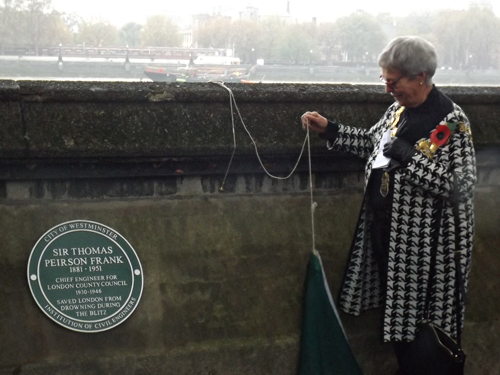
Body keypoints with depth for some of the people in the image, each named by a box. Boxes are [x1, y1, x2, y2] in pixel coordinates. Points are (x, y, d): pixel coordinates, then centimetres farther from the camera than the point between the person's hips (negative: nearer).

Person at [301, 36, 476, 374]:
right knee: (395, 308, 18)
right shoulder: (399, 109, 5)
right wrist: (328, 129, 9)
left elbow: (461, 186, -24)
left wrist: (407, 156, -26)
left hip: (426, 240, -7)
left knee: (421, 314, 3)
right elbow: (371, 142, 20)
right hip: (387, 229, 8)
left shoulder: (451, 121, -17)